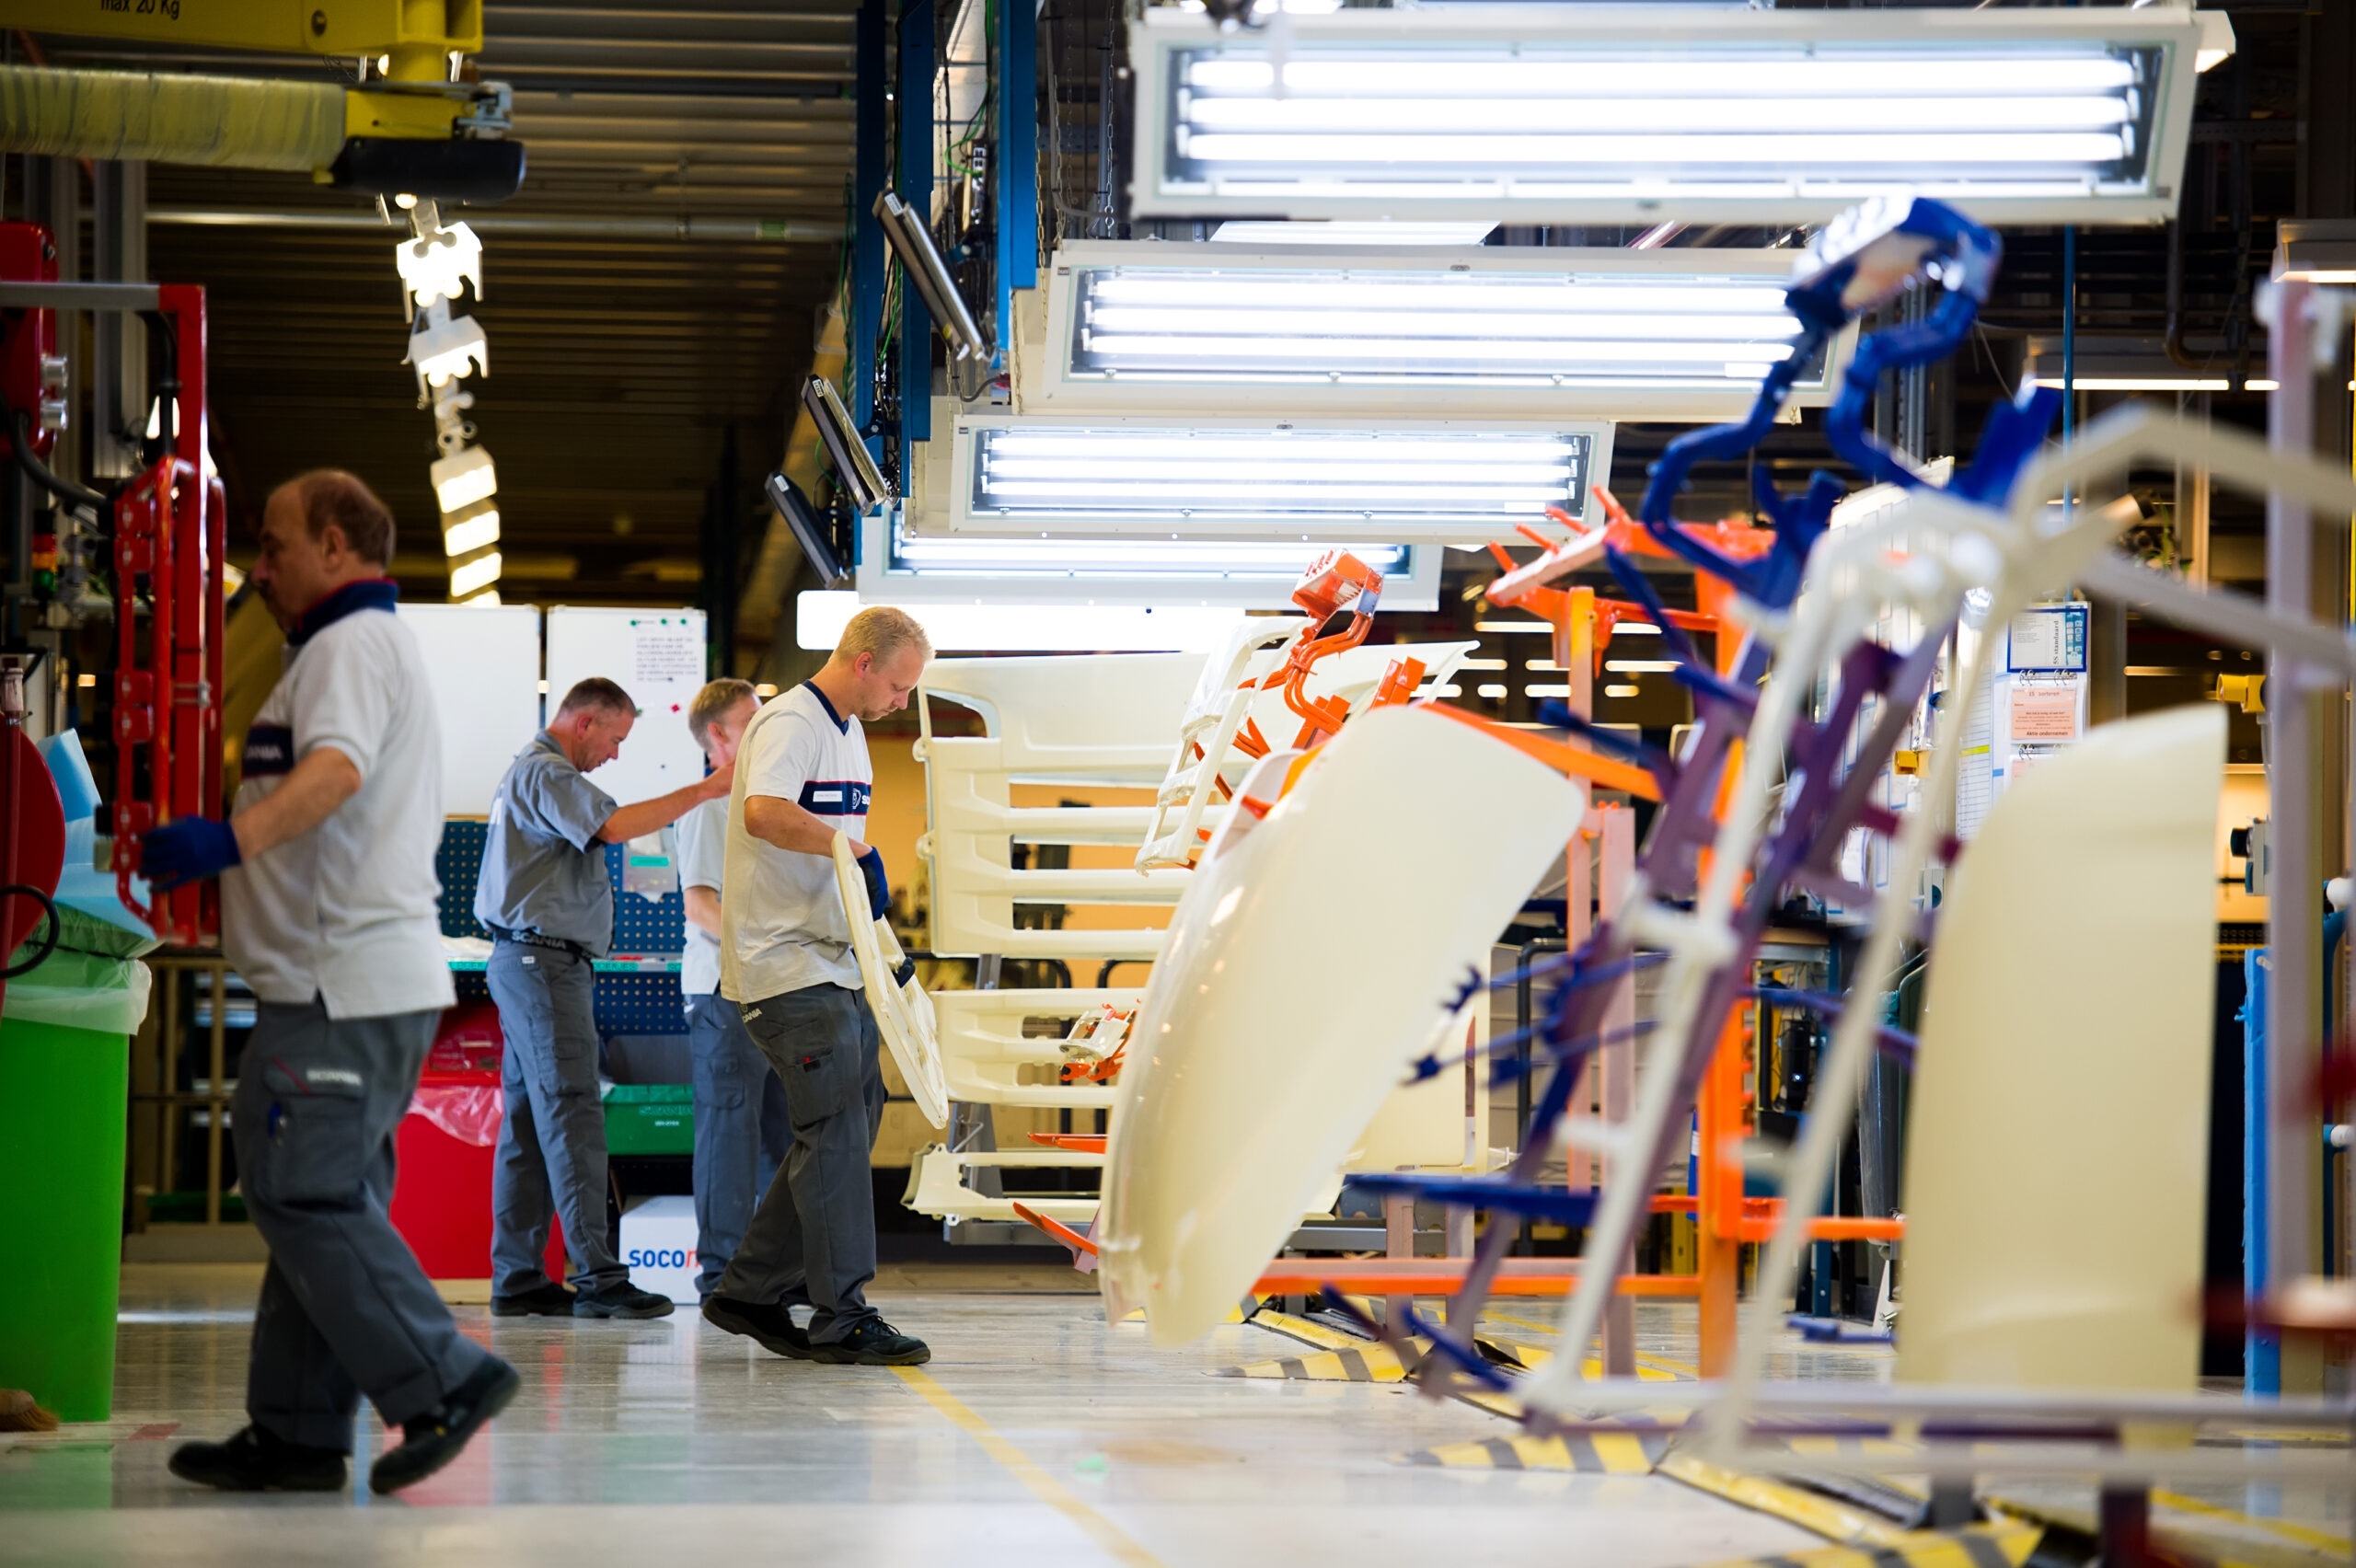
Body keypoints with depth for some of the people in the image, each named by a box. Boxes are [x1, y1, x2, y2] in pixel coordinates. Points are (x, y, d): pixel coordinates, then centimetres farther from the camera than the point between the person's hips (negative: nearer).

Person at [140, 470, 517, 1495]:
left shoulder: (352, 644, -9)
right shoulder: (384, 647, 25)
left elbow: (336, 767, -30)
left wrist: (234, 836, -46)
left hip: (340, 986, -11)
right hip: (384, 977, 11)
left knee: (304, 1197, -11)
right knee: (319, 1201, 11)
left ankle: (441, 1385, -11)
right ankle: (296, 1437, 13)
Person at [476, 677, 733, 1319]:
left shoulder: (531, 771, 24)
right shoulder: (546, 772, -11)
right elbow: (614, 826, -26)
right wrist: (705, 790, -22)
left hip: (529, 963, 11)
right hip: (543, 960, -11)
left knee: (529, 1122, 9)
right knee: (572, 1115, -13)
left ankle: (517, 1278, 8)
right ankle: (596, 1277, -17)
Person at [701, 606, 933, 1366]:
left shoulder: (848, 732, 19)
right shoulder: (791, 722, -13)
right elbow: (765, 815, -32)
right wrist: (858, 847, -26)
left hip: (835, 961, 10)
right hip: (786, 964, -10)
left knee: (850, 1125, 10)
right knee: (834, 1131, -10)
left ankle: (751, 1293, 17)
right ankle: (842, 1317, -7)